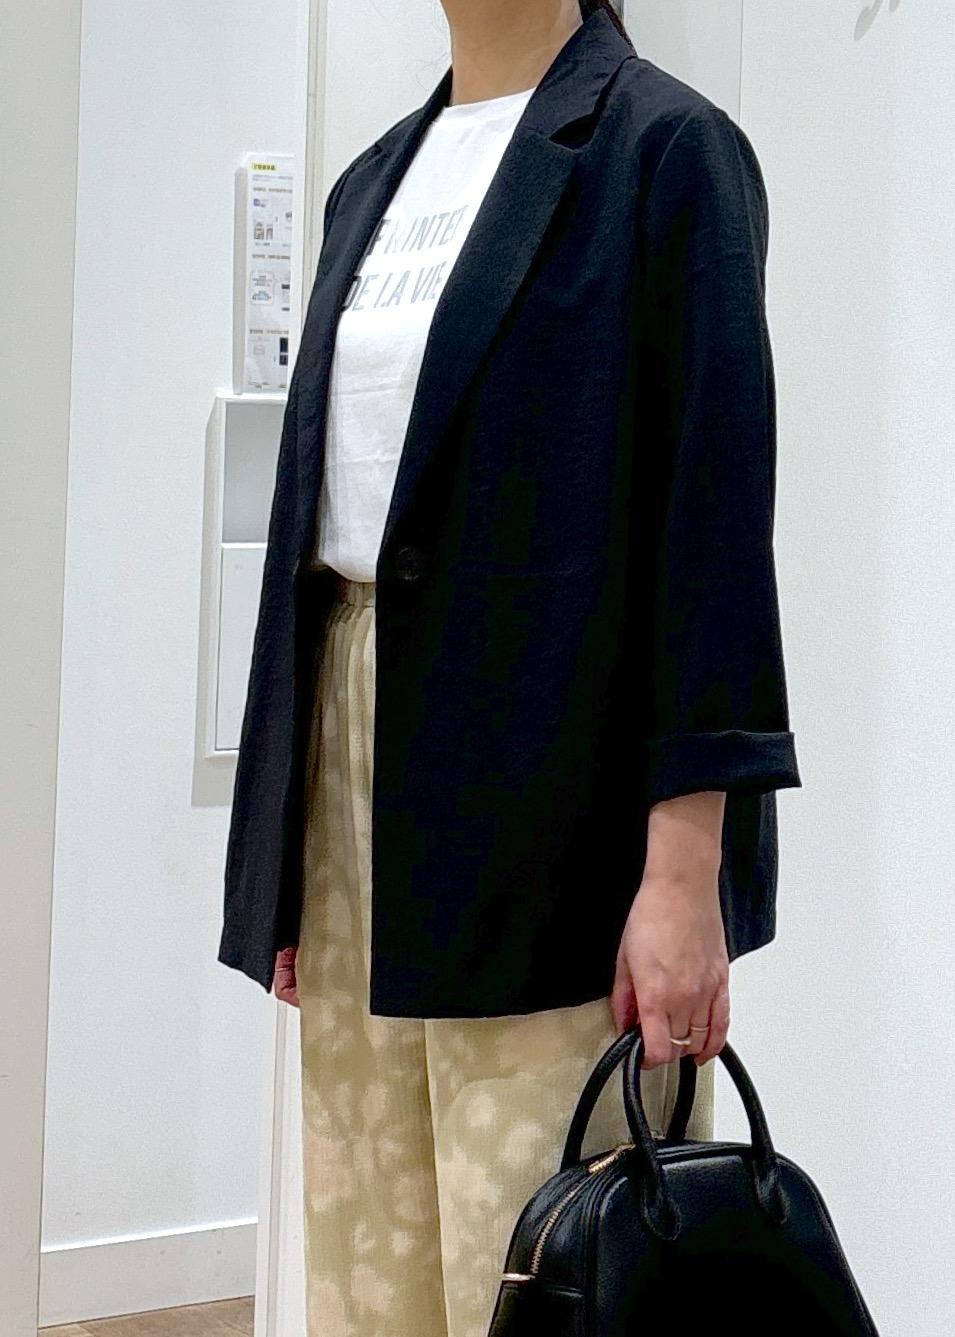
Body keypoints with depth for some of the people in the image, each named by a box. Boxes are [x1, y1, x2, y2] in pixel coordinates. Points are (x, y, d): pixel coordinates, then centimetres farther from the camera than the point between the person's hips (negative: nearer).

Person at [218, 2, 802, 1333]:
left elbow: (716, 509, -12)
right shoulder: (377, 176, 16)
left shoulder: (661, 147, -6)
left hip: (549, 765, -7)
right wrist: (284, 862, 15)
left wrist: (685, 872, -18)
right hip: (361, 733, 7)